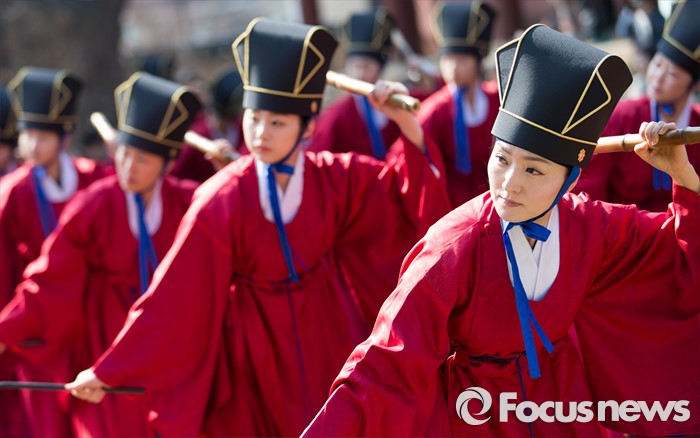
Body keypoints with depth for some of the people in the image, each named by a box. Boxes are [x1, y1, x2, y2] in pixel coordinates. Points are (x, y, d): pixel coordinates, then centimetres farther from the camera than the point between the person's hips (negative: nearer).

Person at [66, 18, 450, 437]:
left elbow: (413, 193, -2)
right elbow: (171, 298, -17)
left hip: (326, 336, 3)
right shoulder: (221, 202, -20)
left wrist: (408, 123, -19)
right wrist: (107, 371, -17)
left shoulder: (336, 178, -10)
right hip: (255, 350, -3)